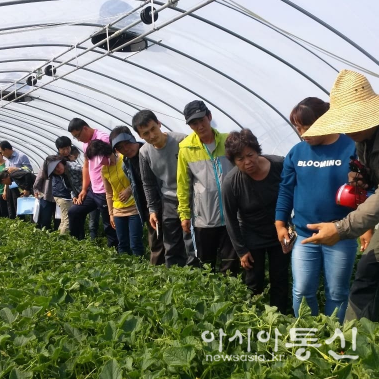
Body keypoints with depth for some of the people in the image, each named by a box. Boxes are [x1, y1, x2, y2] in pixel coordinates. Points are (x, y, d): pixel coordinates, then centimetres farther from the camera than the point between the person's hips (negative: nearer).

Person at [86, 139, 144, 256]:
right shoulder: (104, 170, 7)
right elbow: (109, 194, 13)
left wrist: (129, 189, -19)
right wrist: (111, 213, 11)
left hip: (134, 207, -5)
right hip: (118, 210, 5)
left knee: (135, 245, -6)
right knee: (122, 244, 9)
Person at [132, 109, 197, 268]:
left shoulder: (182, 141, -16)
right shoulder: (144, 152, -3)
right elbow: (148, 183, 10)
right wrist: (152, 209, 6)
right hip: (168, 203, 4)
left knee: (192, 247, -2)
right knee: (172, 249, 13)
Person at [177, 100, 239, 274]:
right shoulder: (186, 148, -3)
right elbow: (183, 184, 2)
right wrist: (184, 214, 1)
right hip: (203, 219, 0)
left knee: (231, 264, 7)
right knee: (206, 267, 13)